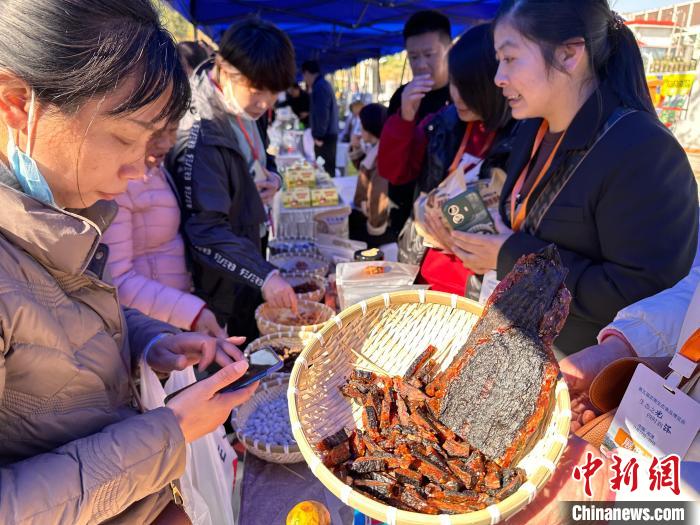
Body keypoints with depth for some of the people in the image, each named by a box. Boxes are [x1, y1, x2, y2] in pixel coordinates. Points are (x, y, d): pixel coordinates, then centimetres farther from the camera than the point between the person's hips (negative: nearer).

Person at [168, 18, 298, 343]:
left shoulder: (244, 114, -2)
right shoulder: (201, 134, -28)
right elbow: (205, 230, -30)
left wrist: (272, 177, -6)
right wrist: (263, 276, -37)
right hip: (218, 289, -8)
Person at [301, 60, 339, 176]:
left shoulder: (319, 87, -16)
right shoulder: (323, 84, 17)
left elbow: (322, 114, -22)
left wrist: (318, 135, -18)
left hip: (324, 137, -10)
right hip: (329, 134, 10)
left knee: (324, 169, -8)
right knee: (327, 168, 14)